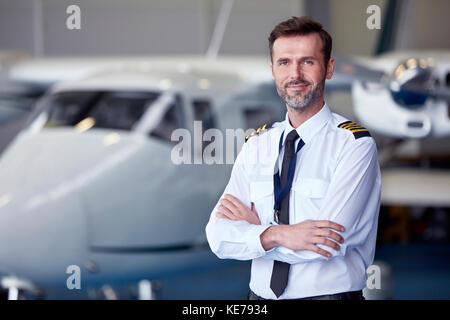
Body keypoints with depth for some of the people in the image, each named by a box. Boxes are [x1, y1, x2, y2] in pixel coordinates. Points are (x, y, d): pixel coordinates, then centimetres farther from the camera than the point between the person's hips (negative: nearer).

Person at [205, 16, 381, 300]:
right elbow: (219, 236, -4)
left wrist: (256, 227, -6)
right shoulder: (257, 146, 5)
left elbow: (325, 245, -19)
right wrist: (275, 235, -21)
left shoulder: (355, 144, -10)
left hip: (331, 294, -4)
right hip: (261, 296, 4)